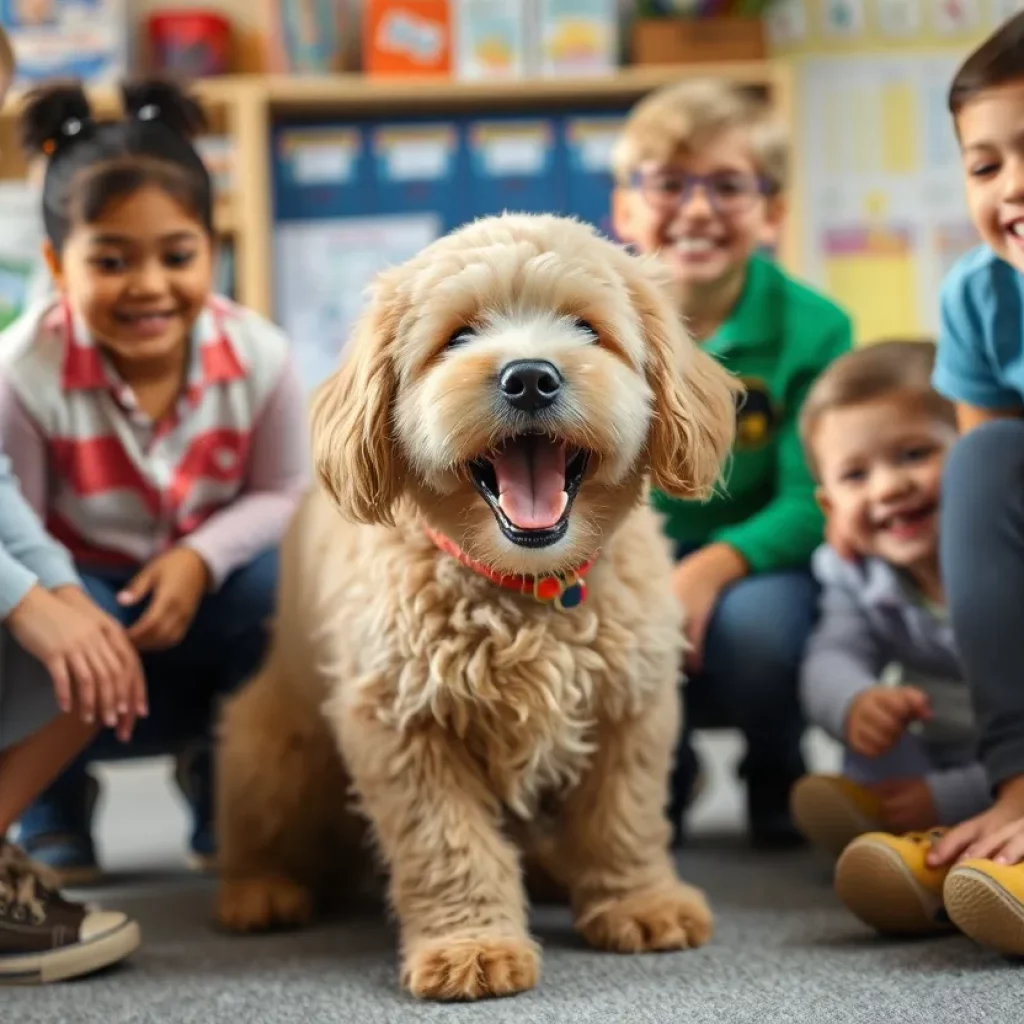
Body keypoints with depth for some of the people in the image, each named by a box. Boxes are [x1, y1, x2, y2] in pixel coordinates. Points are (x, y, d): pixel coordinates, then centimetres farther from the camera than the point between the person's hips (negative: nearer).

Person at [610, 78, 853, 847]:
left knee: (755, 626, -34)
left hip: (753, 571, -1)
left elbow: (810, 504, -13)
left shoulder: (813, 327, -9)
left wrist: (710, 570, -31)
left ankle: (780, 778, 3)